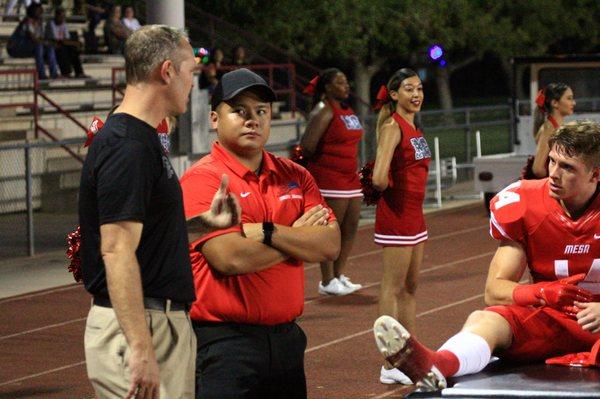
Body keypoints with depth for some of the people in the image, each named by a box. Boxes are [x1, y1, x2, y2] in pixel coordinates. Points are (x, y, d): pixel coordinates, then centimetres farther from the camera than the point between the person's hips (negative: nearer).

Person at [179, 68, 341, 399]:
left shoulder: (295, 176, 10)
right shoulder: (201, 179, -9)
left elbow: (330, 245, -3)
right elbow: (230, 258, -21)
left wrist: (266, 233, -17)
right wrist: (296, 236, -6)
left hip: (286, 336, 6)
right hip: (224, 343, -6)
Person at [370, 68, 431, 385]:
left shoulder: (412, 126, 13)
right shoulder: (393, 127, -15)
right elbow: (379, 178, -26)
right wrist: (387, 188, -6)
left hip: (414, 214, 9)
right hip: (396, 215, -9)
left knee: (410, 287, 15)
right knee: (393, 289, -4)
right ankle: (390, 366, 0)